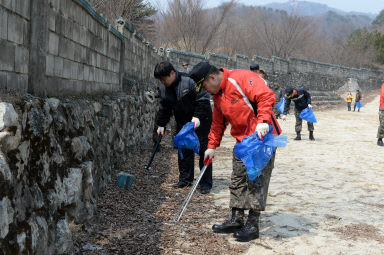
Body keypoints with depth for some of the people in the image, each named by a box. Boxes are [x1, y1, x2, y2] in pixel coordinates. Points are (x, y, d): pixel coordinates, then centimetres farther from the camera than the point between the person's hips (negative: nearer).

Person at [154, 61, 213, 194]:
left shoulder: (189, 82, -21)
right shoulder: (164, 90, 0)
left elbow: (203, 100, -19)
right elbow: (164, 109, 13)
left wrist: (198, 116, -26)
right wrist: (161, 125, 10)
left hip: (201, 122, -6)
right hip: (182, 124, 6)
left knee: (203, 151, -5)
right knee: (184, 152, 8)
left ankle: (206, 183, 1)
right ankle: (185, 179, 20)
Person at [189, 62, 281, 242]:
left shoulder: (241, 78, -15)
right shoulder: (217, 96, 13)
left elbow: (266, 96, -24)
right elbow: (218, 122, 22)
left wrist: (262, 121, -33)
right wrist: (212, 146, 19)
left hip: (262, 136, -9)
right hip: (242, 141, 9)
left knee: (257, 179, -6)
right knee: (238, 179, 10)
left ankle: (253, 225, -1)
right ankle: (236, 220, 18)